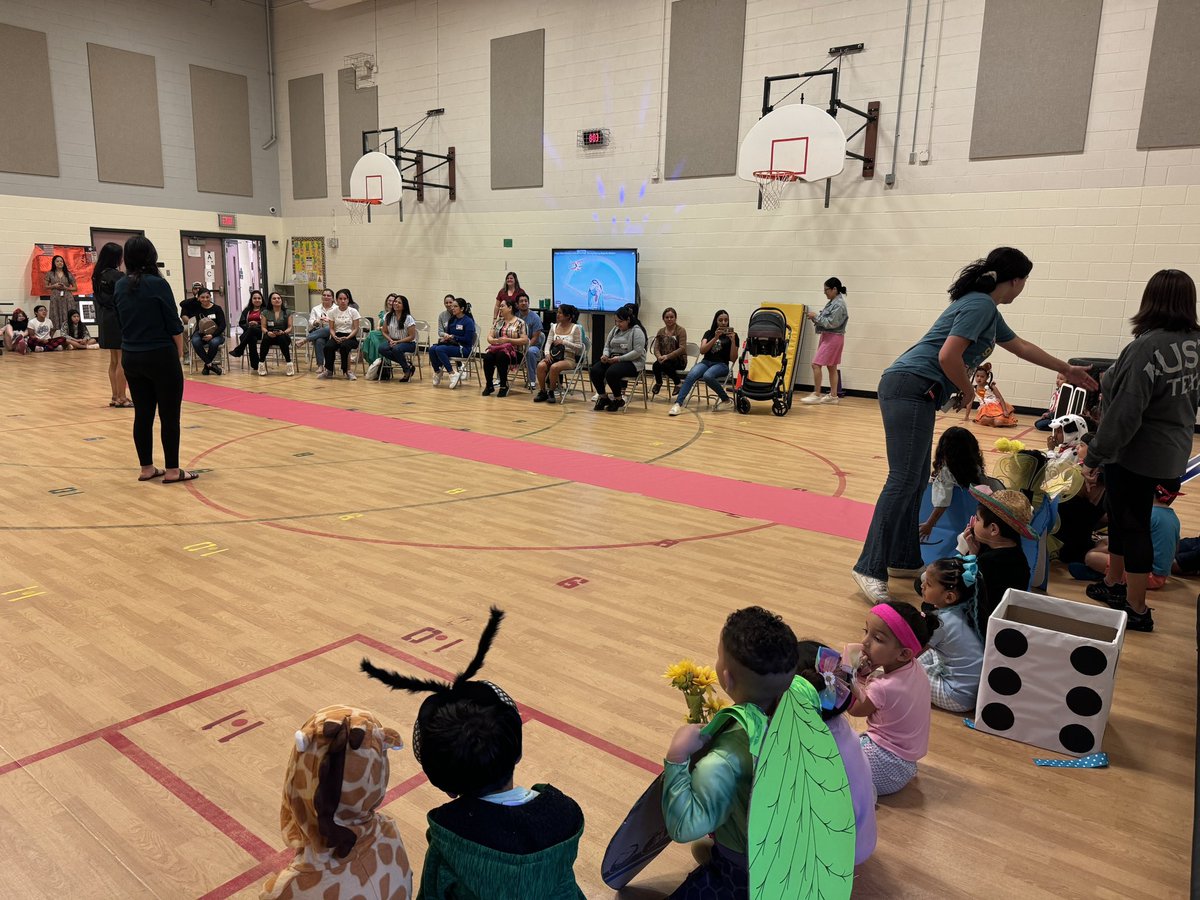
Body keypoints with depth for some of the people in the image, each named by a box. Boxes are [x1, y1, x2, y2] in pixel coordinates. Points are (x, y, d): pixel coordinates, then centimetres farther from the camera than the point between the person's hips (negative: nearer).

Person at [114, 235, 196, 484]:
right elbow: (173, 325, -9)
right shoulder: (157, 284, -12)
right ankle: (172, 471, 3)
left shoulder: (120, 286, 5)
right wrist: (179, 352, 2)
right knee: (169, 415, 0)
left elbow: (122, 321, 13)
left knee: (142, 414, 11)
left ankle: (146, 468, 16)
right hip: (161, 357, -6)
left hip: (131, 358, 6)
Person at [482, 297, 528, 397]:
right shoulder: (498, 321, 16)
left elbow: (525, 340, -9)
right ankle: (489, 385, -11)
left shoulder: (519, 323, -2)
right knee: (487, 357, -27)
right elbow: (489, 337, 12)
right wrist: (494, 341, -13)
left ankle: (504, 386, -20)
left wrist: (507, 340, -17)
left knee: (501, 356, -36)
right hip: (497, 349, 5)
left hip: (514, 352, -4)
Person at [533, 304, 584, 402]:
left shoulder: (576, 328, -2)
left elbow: (579, 347, -6)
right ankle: (542, 392, -10)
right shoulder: (554, 326, 13)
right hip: (554, 356, 5)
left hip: (569, 358, -5)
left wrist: (564, 342, -16)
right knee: (540, 365, -26)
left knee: (554, 367, -34)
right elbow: (548, 342, 7)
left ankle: (551, 392, -13)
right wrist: (547, 353, -14)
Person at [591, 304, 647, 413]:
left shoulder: (637, 331, -9)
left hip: (632, 362, -7)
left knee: (611, 373, -34)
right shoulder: (615, 329, 14)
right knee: (594, 371, -16)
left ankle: (618, 399, -10)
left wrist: (619, 358, -22)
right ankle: (603, 397, 3)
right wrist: (605, 355, -5)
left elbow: (637, 352, -18)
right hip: (613, 359, 7)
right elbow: (607, 345, 19)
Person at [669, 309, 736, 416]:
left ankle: (726, 400, -17)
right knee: (691, 375, -30)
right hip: (706, 362, 3)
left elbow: (733, 358, 2)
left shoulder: (733, 335, 8)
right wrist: (715, 338, -11)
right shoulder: (709, 333, 15)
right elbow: (702, 350, -1)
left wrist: (733, 341, -10)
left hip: (722, 365, -3)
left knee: (707, 376, -37)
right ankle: (678, 404, -39)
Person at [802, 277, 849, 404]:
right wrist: (814, 317, 1)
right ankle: (833, 395, 16)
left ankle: (816, 395, -7)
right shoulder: (832, 302, 12)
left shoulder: (839, 305, -16)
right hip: (827, 336, 10)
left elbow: (831, 323, -21)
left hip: (833, 338, -10)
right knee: (831, 367, 11)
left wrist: (816, 317, -15)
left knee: (816, 364, -11)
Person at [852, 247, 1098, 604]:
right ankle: (870, 569, -14)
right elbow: (948, 356, -19)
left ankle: (904, 560, 18)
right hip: (910, 389, -10)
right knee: (903, 482, -14)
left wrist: (1068, 370, 47)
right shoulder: (979, 305, -8)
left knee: (916, 481, 11)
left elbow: (1021, 347, 38)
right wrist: (967, 391, -1)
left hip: (918, 395, 10)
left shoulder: (987, 310, 24)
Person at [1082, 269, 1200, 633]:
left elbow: (1126, 412, -24)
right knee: (1122, 517, 21)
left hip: (1136, 453, -8)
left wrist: (1095, 454, -18)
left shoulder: (1147, 347, -22)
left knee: (1132, 525, 4)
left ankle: (1136, 610, 15)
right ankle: (1114, 584, 37)